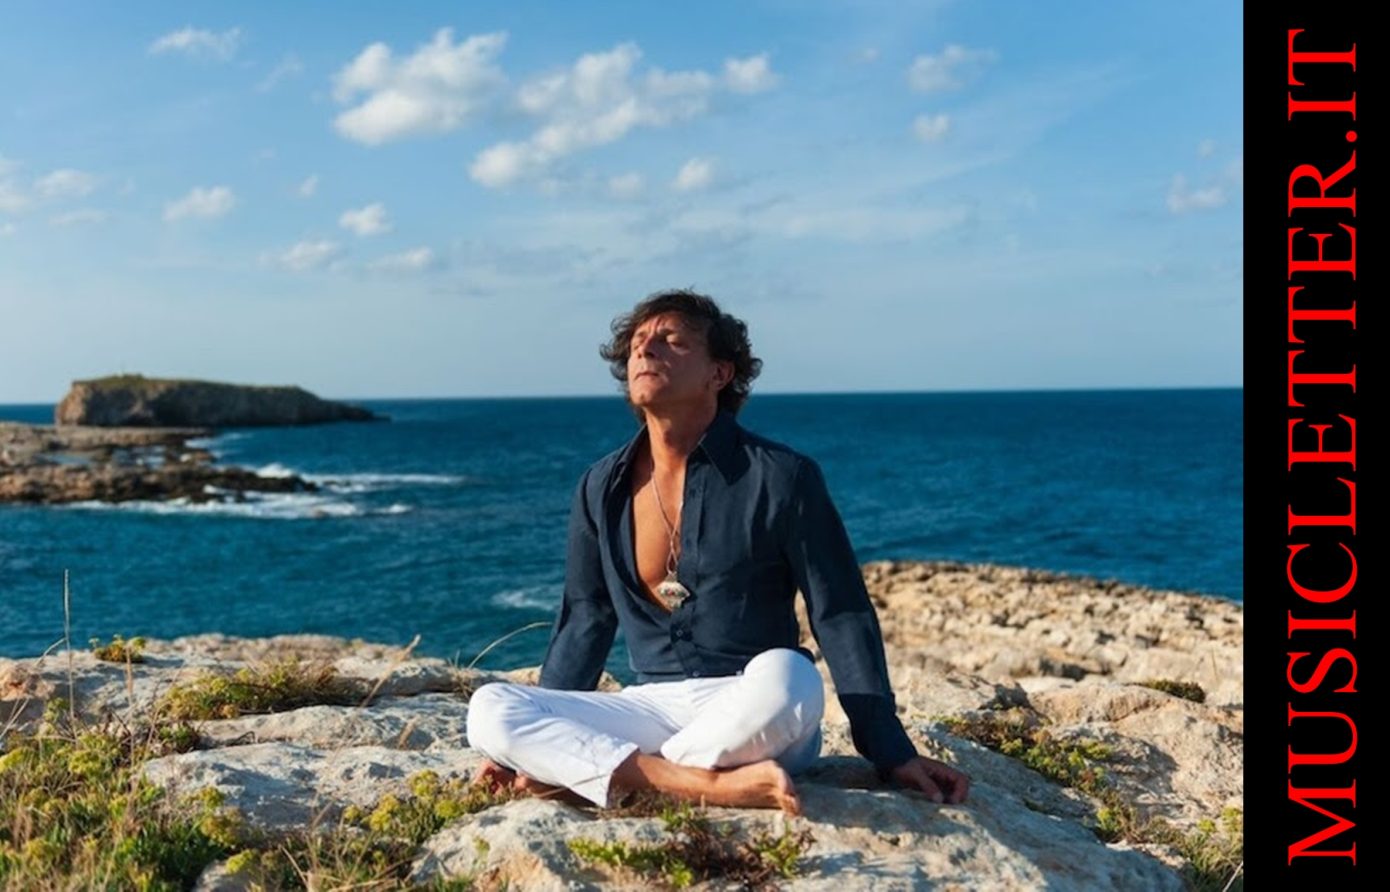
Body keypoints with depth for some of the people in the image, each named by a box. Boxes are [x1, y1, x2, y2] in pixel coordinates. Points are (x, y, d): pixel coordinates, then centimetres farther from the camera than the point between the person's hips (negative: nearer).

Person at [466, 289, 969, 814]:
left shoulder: (779, 476, -6)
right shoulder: (602, 489, 7)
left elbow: (843, 619, -4)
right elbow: (586, 620, 16)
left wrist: (894, 755, -7)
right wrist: (530, 740, 14)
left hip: (755, 715, -4)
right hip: (651, 708, 4)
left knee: (783, 677, -39)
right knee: (490, 709, -19)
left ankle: (586, 776, -20)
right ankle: (719, 786, -27)